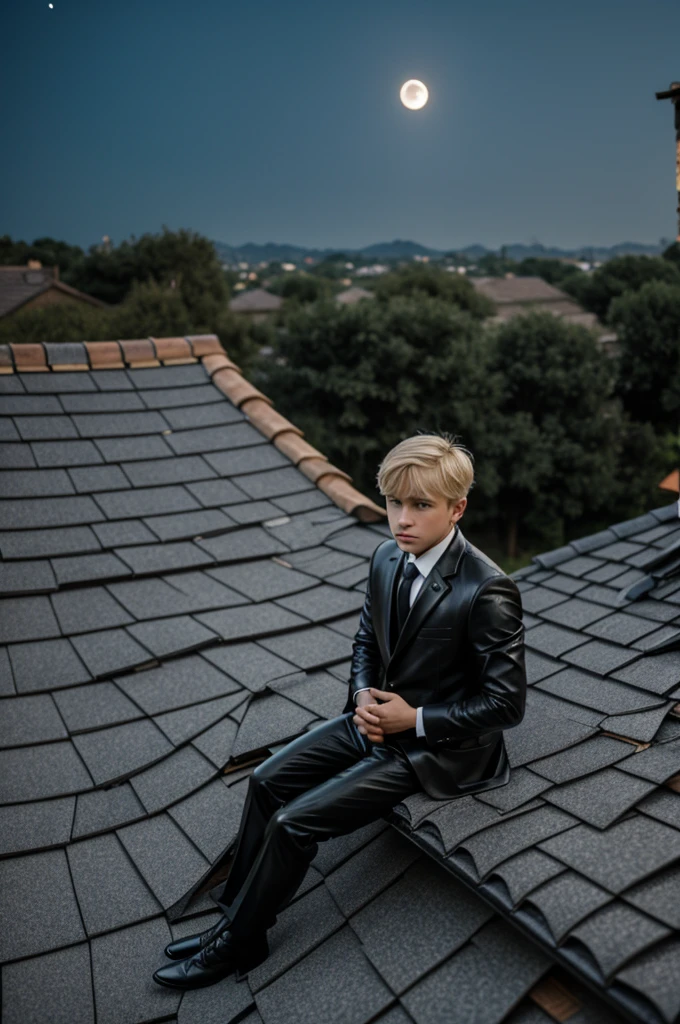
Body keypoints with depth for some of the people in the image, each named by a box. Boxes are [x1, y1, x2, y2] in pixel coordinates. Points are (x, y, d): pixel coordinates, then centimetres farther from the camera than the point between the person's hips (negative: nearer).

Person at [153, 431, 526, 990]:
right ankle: (236, 908, 23)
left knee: (294, 822, -10)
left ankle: (237, 944, 15)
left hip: (436, 747, -7)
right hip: (380, 719, 8)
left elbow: (507, 702, -20)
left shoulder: (488, 589, -26)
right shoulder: (387, 558, -3)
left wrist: (415, 718, -18)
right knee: (267, 780, 4)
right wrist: (364, 697, -7)